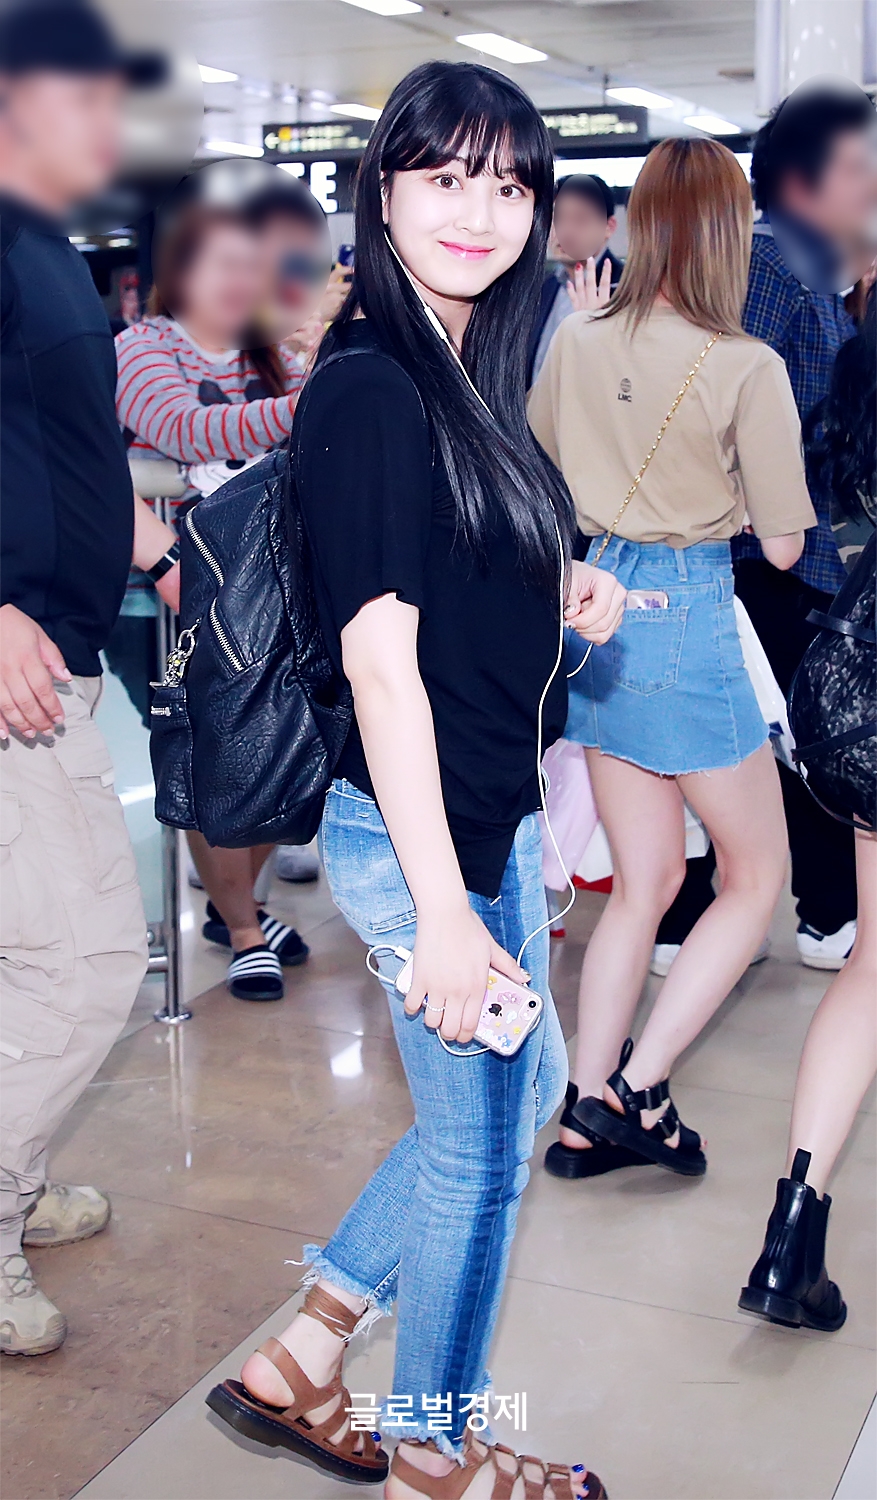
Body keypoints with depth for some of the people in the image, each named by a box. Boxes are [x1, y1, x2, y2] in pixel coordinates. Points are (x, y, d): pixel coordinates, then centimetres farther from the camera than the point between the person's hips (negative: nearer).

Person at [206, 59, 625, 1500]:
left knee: (520, 1089, 23)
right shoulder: (369, 389, -19)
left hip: (493, 812, 10)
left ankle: (301, 1357, 34)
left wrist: (562, 599, 2)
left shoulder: (468, 368, 10)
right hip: (422, 833, -10)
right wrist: (441, 906, -22)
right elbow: (379, 655, -22)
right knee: (482, 1144, 8)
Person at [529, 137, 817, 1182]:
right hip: (689, 620, -6)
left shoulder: (575, 345, 0)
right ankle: (635, 1088, 6)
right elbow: (783, 543, -9)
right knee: (757, 874, 13)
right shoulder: (747, 369, -15)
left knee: (644, 881, 16)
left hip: (593, 611, 6)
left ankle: (587, 1115, 19)